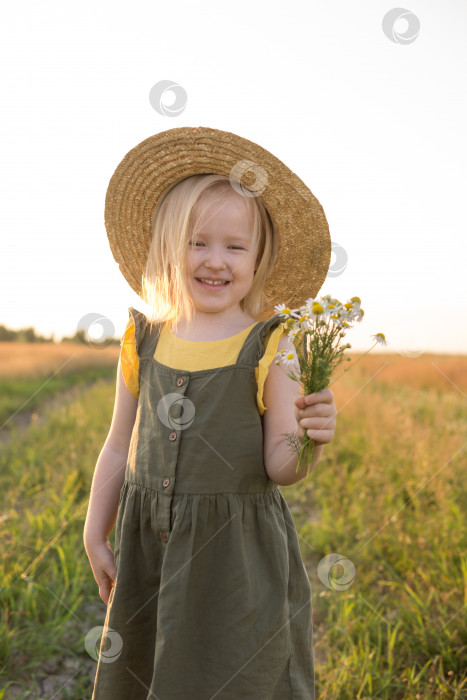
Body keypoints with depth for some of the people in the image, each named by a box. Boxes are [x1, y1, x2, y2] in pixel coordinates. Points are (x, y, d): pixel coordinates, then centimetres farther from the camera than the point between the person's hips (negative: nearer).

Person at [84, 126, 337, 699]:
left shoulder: (270, 348, -9)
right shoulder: (144, 341, 0)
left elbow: (279, 468, -10)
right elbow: (120, 449, 8)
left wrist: (307, 439, -31)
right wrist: (95, 537, 11)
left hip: (239, 553, -3)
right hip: (149, 546, 4)